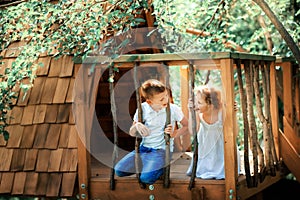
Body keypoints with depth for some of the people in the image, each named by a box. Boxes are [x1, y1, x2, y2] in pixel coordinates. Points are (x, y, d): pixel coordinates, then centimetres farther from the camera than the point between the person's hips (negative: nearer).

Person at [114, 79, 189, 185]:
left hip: (162, 149, -4)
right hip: (143, 148, 4)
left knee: (146, 178, -27)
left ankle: (162, 168, 6)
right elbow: (132, 133, 5)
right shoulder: (143, 108, -3)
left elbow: (187, 126, 4)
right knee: (118, 170, -10)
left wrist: (174, 134, -14)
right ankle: (146, 165, 12)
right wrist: (137, 125, -18)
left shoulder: (173, 109, -9)